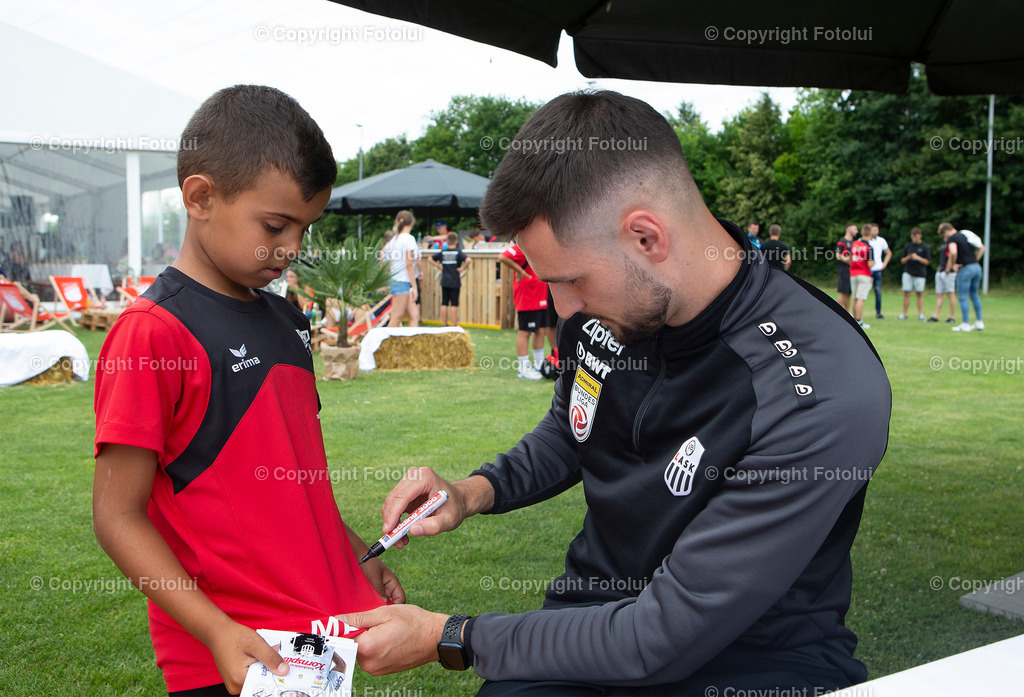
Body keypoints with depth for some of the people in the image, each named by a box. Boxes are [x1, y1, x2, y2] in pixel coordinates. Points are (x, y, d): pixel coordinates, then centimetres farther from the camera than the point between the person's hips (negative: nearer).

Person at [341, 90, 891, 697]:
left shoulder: (825, 396, -27)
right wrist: (476, 491, -2)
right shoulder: (603, 305, -6)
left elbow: (665, 640, -23)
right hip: (601, 607, 4)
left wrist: (448, 639, -15)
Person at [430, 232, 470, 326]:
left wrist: (439, 266, 11)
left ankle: (444, 324, 12)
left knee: (444, 303, 8)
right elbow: (468, 260, -22)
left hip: (444, 282, 4)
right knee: (454, 304, 0)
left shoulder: (442, 252, 6)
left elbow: (431, 259, 13)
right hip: (455, 282, -4)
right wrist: (462, 268, -9)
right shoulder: (458, 252, -7)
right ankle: (454, 324, 1)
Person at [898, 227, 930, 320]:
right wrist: (907, 258, -9)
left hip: (920, 274, -2)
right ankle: (904, 314, 3)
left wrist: (918, 258, -14)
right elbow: (902, 261, 13)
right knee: (906, 293, -2)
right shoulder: (907, 246, 10)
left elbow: (927, 262, 1)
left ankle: (921, 314, 6)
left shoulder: (924, 247, 2)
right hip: (908, 273, 2)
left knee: (920, 294, 1)